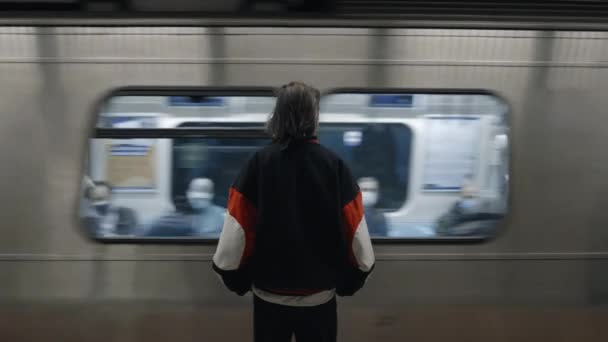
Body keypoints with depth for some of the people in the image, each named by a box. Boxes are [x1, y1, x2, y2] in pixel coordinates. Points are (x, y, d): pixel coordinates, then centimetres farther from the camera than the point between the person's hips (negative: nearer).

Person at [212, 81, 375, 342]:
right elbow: (357, 240, -11)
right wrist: (349, 281, 7)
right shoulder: (334, 165, -12)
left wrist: (237, 281, 5)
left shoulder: (258, 163, -12)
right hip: (320, 297, 0)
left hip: (268, 296, 0)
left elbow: (234, 236, -13)